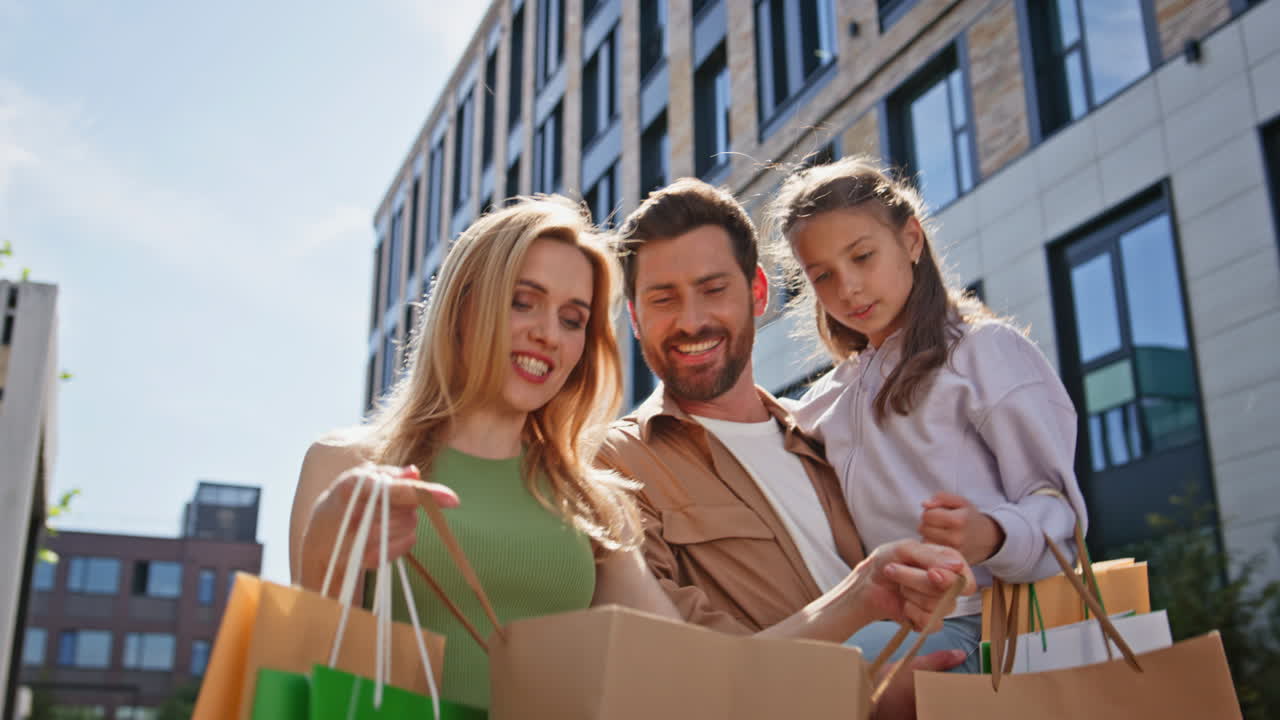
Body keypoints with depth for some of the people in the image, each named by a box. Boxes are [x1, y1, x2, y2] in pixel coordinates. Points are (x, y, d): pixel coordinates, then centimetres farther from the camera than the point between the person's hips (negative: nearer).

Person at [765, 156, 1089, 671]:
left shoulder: (985, 348, 4)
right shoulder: (824, 404, 22)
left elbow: (1056, 508, -3)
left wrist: (991, 537, -23)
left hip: (971, 623, -5)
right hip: (884, 624, 5)